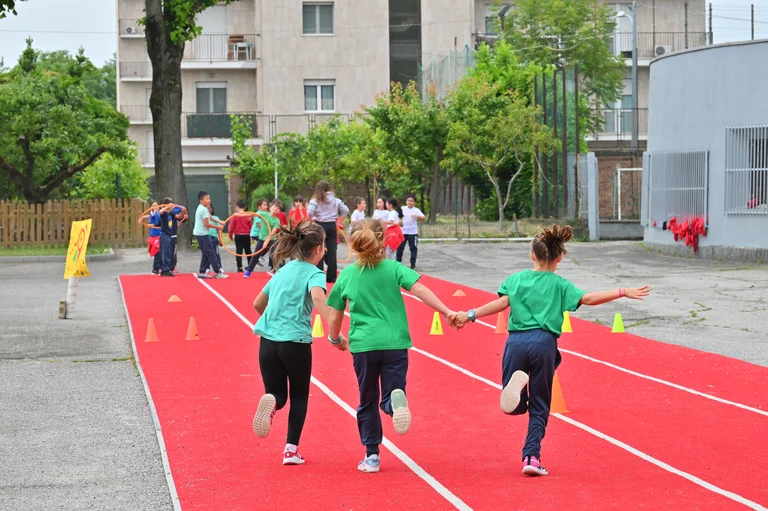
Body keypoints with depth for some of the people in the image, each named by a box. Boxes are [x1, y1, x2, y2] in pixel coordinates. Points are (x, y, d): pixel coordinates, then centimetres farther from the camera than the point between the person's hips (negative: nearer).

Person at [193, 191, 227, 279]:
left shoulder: (200, 208, 15)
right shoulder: (204, 209, -16)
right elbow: (207, 224, -19)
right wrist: (218, 227, -9)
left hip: (199, 233, 10)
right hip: (203, 234, -10)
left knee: (205, 254, 14)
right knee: (211, 254, -6)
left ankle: (202, 272, 13)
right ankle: (217, 272, -4)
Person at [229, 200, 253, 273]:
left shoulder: (235, 216, -9)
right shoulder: (248, 216, -2)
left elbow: (231, 226, -9)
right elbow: (251, 226, 3)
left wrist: (230, 235, 4)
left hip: (238, 236, -2)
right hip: (246, 236, 2)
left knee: (239, 251, 1)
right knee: (248, 251, 14)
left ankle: (239, 267, -4)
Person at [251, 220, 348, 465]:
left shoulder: (283, 271, 16)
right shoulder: (313, 273, -3)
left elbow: (258, 304, 23)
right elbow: (318, 298, -26)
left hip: (268, 341, 4)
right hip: (296, 342, -4)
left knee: (277, 394, 16)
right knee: (299, 396, 17)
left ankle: (271, 403, -21)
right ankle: (291, 449, 10)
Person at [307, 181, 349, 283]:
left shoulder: (315, 200, -3)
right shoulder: (335, 200, 6)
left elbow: (309, 212, -18)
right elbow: (346, 210, 2)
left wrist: (312, 221, -2)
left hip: (319, 225, -3)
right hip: (332, 226, 3)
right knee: (332, 251, 6)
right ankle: (331, 277, 7)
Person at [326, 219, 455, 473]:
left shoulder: (346, 275, 6)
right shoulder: (393, 268, 3)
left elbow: (335, 317, 10)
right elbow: (420, 290, -12)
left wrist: (335, 338, 29)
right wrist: (446, 312, -14)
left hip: (363, 345, 1)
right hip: (395, 344, -1)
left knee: (368, 402, 16)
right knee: (390, 396, 6)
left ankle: (372, 456, 13)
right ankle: (395, 399, -31)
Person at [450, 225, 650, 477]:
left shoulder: (515, 279, 14)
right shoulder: (559, 284, 10)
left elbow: (502, 303, -2)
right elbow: (587, 298, -3)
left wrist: (471, 315, -4)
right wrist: (623, 292, -1)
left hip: (516, 342, 1)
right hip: (543, 343, -1)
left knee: (515, 407, 9)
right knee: (539, 408, 11)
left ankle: (517, 382, -25)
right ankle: (531, 457, 1)